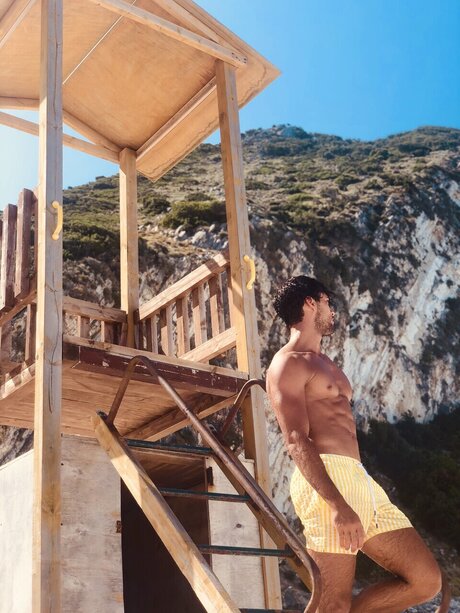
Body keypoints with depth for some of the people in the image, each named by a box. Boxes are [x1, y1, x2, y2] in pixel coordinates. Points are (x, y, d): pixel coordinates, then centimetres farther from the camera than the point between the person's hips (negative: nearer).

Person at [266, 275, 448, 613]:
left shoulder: (326, 364, 26)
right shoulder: (288, 363, -3)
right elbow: (297, 441, -15)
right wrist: (338, 505, -24)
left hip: (360, 481, 9)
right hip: (325, 483, -9)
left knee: (427, 580, 5)